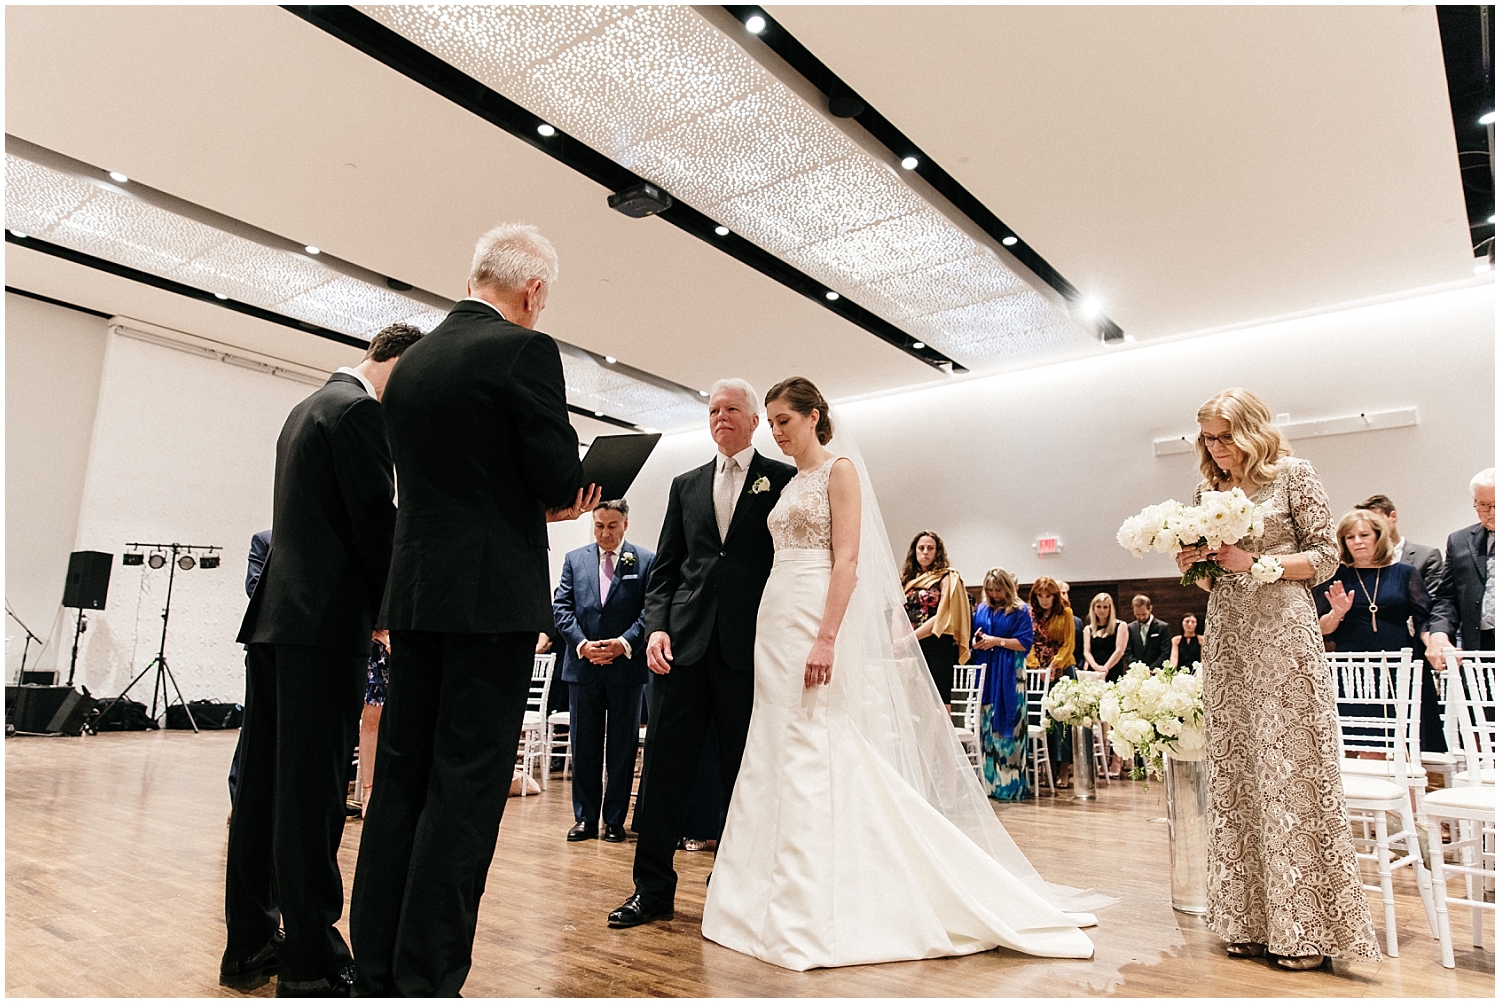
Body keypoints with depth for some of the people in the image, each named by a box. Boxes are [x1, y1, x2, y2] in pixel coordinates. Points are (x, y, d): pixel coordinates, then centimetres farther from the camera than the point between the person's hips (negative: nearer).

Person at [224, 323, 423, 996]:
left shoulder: (308, 409, 22)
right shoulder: (360, 411, -9)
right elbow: (376, 521, -14)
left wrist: (378, 609, 16)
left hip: (276, 614, 10)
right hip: (326, 622, -10)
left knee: (263, 783, 12)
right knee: (313, 791, -6)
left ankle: (248, 944, 22)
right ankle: (311, 963, 3)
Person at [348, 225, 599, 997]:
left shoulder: (409, 363, 13)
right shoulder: (524, 350, -9)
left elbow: (421, 477, 15)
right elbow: (560, 482, -13)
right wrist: (558, 498, 11)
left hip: (413, 592, 7)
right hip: (493, 596, -7)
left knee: (399, 781, 13)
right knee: (465, 792, 0)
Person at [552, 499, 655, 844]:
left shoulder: (646, 562, 0)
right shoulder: (575, 559, 8)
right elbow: (562, 607, 3)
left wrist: (624, 643, -17)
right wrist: (582, 644, -11)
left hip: (627, 667, -2)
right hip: (583, 667, 2)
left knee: (622, 748, 7)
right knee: (584, 747, 9)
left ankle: (615, 819, 18)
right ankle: (585, 818, 20)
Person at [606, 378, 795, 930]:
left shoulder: (782, 480, 6)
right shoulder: (686, 485, 17)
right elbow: (665, 566, 14)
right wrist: (656, 625, -1)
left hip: (750, 642, -3)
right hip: (686, 638, 3)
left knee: (744, 769, 7)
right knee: (665, 761, 4)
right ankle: (652, 886, 15)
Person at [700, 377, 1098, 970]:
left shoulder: (840, 471, -4)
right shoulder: (790, 486, 20)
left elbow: (847, 562, -14)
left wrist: (826, 638, -23)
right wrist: (774, 643, 15)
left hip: (815, 623, -8)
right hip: (775, 627, 9)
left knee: (816, 758, -8)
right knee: (776, 759, 9)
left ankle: (818, 918, 1)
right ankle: (784, 901, 20)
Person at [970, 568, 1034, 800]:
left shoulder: (1020, 611, 1)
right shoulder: (981, 610, 14)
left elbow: (1025, 643, -5)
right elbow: (971, 639, 17)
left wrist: (997, 641, -12)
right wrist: (976, 641, -5)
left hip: (1009, 675, -4)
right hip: (985, 673, 4)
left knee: (1007, 726, -5)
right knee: (986, 726, 3)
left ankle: (1009, 783, 0)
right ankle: (988, 781, 10)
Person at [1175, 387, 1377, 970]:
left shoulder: (1294, 475, 1)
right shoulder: (1208, 491, 14)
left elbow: (1326, 556, -2)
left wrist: (1258, 563, -13)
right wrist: (1192, 566, -2)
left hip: (1282, 632, -5)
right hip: (1227, 636, 5)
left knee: (1290, 768, -6)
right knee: (1234, 772, 4)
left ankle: (1305, 927, 4)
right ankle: (1252, 920, 13)